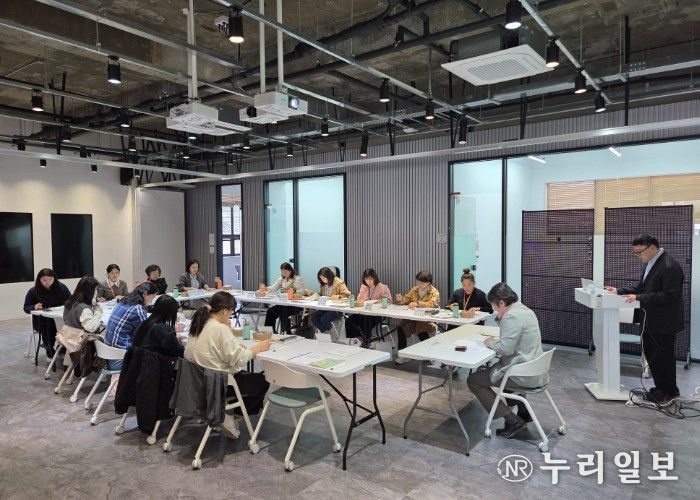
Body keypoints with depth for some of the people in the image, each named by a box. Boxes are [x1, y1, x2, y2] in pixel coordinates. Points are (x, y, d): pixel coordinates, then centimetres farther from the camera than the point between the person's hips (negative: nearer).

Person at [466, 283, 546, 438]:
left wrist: (491, 342, -7)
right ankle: (523, 413, 32)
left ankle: (512, 421, -3)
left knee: (473, 380, -3)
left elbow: (506, 349, -25)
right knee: (493, 368, 35)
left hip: (524, 376, -10)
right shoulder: (525, 310, 11)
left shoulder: (512, 316, -21)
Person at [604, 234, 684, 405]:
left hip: (664, 322, -9)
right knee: (650, 354, 18)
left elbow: (669, 295, -25)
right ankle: (660, 387, 33)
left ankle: (669, 392, 23)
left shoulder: (670, 267, -21)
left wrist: (639, 298, -28)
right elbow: (641, 286, 14)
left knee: (664, 357, 5)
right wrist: (620, 291, 1)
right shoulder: (648, 263, 8)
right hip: (649, 320, 9)